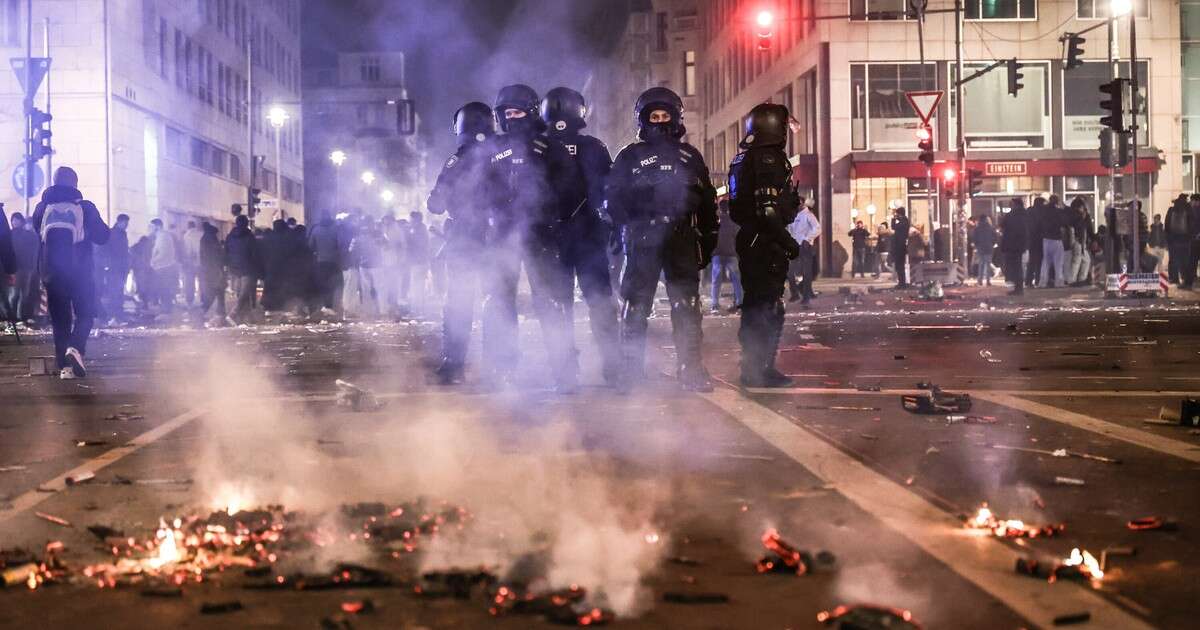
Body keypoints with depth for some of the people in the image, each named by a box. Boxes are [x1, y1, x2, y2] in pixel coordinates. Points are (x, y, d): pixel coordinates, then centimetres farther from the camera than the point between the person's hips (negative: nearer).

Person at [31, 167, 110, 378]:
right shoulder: (85, 207, -5)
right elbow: (102, 236, 0)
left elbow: (36, 231, 16)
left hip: (52, 273, 2)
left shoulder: (42, 208, 2)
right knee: (85, 314, 9)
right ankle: (75, 348, -18)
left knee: (59, 319, 10)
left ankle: (64, 365, 4)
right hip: (80, 273, -2)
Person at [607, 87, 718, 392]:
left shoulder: (690, 156, 15)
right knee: (636, 304, -3)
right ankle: (631, 369, 3)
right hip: (642, 240, -2)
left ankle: (691, 367, 1)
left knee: (687, 305, -2)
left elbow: (706, 200, 15)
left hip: (682, 239, 2)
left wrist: (708, 239, 10)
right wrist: (632, 222, -7)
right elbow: (614, 198, 6)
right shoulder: (630, 156, 9)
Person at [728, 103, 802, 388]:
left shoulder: (743, 159, 15)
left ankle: (754, 368, 24)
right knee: (768, 307, -6)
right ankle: (760, 370, -5)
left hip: (748, 239, 10)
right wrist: (789, 241, -16)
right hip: (767, 243, -10)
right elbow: (769, 210, -22)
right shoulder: (769, 160, -15)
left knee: (755, 303, 16)